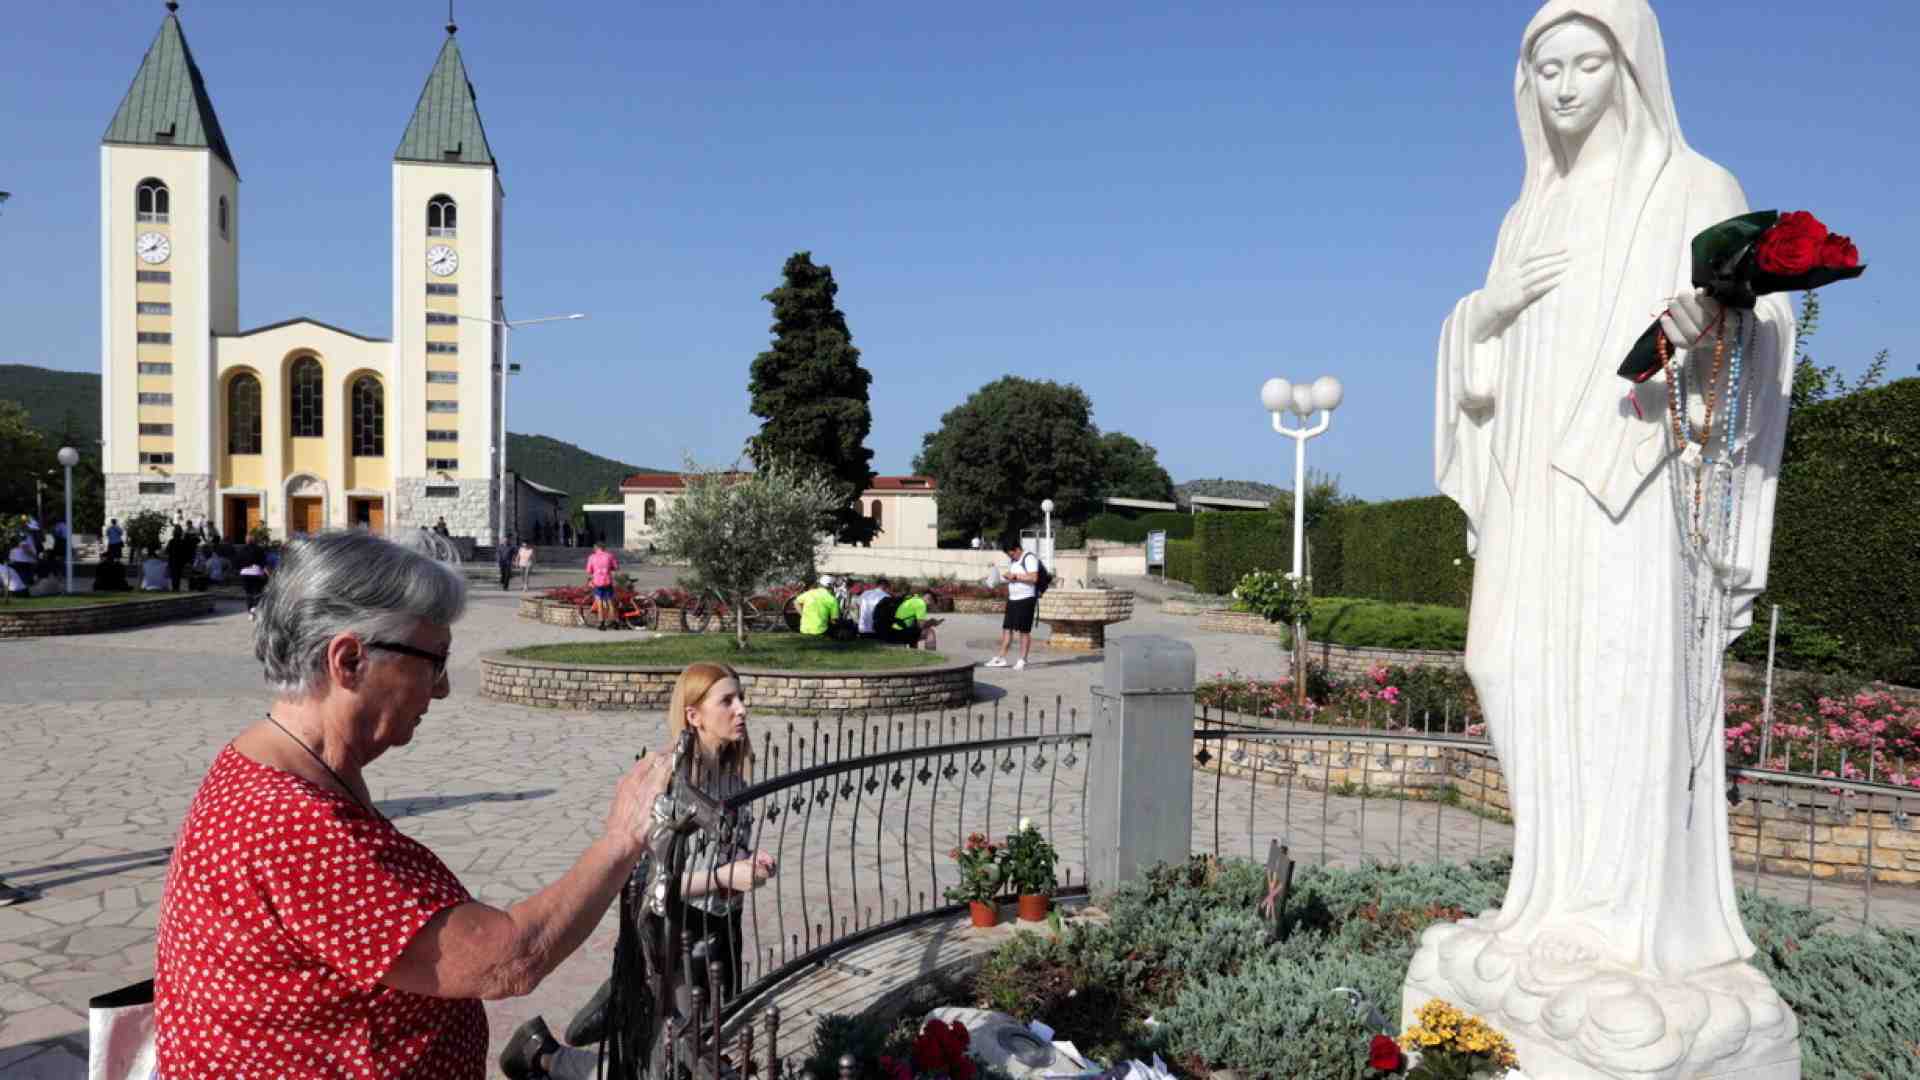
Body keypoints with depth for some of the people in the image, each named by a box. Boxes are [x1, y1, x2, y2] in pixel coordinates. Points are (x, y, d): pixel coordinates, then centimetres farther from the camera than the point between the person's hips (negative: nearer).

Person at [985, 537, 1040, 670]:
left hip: (1026, 599, -8)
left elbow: (1034, 578, -21)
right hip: (1012, 599, 8)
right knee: (1007, 628, 8)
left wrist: (1016, 576, -17)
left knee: (1024, 630, -2)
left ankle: (1022, 661, 5)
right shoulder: (1011, 559, 16)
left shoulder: (1029, 558, -11)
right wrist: (1008, 576, 5)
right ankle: (1001, 658, 14)